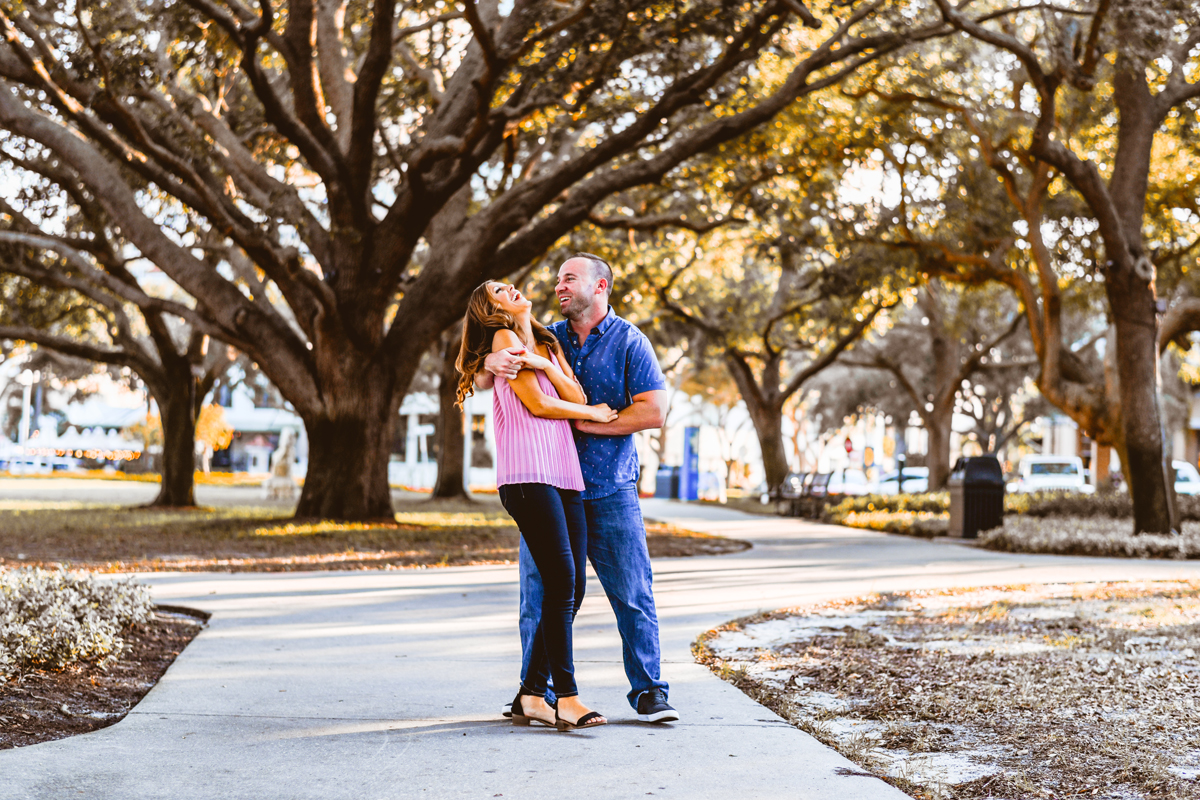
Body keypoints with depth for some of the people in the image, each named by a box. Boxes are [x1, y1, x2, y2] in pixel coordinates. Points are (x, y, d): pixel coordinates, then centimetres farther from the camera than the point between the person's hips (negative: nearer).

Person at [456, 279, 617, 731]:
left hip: (564, 472, 7)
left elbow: (576, 398, 12)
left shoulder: (547, 344, 26)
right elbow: (538, 404, -3)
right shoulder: (503, 338, 5)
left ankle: (531, 695, 6)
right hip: (527, 473, -7)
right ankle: (567, 698, -14)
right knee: (561, 580, -15)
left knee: (572, 586, 0)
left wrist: (545, 365, -4)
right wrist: (594, 414, 11)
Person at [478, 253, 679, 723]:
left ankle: (648, 692, 7)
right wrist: (492, 362, -16)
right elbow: (481, 382, 10)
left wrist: (583, 422, -11)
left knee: (633, 596, -2)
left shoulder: (629, 341, 1)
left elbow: (654, 411, -9)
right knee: (538, 596, 3)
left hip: (610, 492, -3)